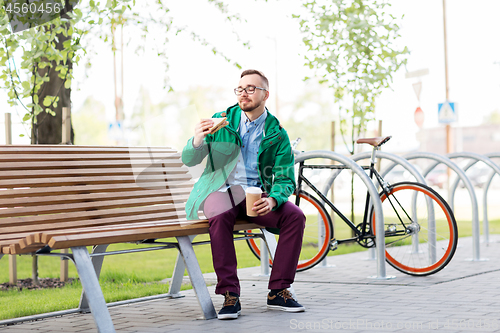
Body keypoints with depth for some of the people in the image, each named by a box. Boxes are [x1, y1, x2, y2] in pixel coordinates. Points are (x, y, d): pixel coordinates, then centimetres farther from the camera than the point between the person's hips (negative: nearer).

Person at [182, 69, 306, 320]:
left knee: (295, 216, -24)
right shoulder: (221, 121, 4)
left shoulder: (277, 134, 5)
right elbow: (189, 160, -1)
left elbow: (285, 179, -1)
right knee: (220, 218, -36)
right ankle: (230, 295, -31)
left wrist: (272, 200, -25)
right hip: (221, 189, -2)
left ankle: (278, 291, -15)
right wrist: (197, 141, -26)